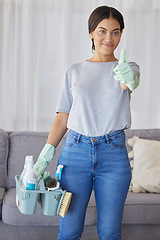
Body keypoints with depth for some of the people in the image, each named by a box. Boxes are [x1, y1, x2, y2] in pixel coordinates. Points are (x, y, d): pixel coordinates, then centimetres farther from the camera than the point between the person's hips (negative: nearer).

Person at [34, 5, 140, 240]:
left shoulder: (129, 68, 7)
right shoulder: (74, 72, 10)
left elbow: (129, 82, -19)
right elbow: (62, 117, 8)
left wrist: (129, 79, -44)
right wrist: (46, 153, -5)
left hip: (113, 153, 0)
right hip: (75, 151, 1)